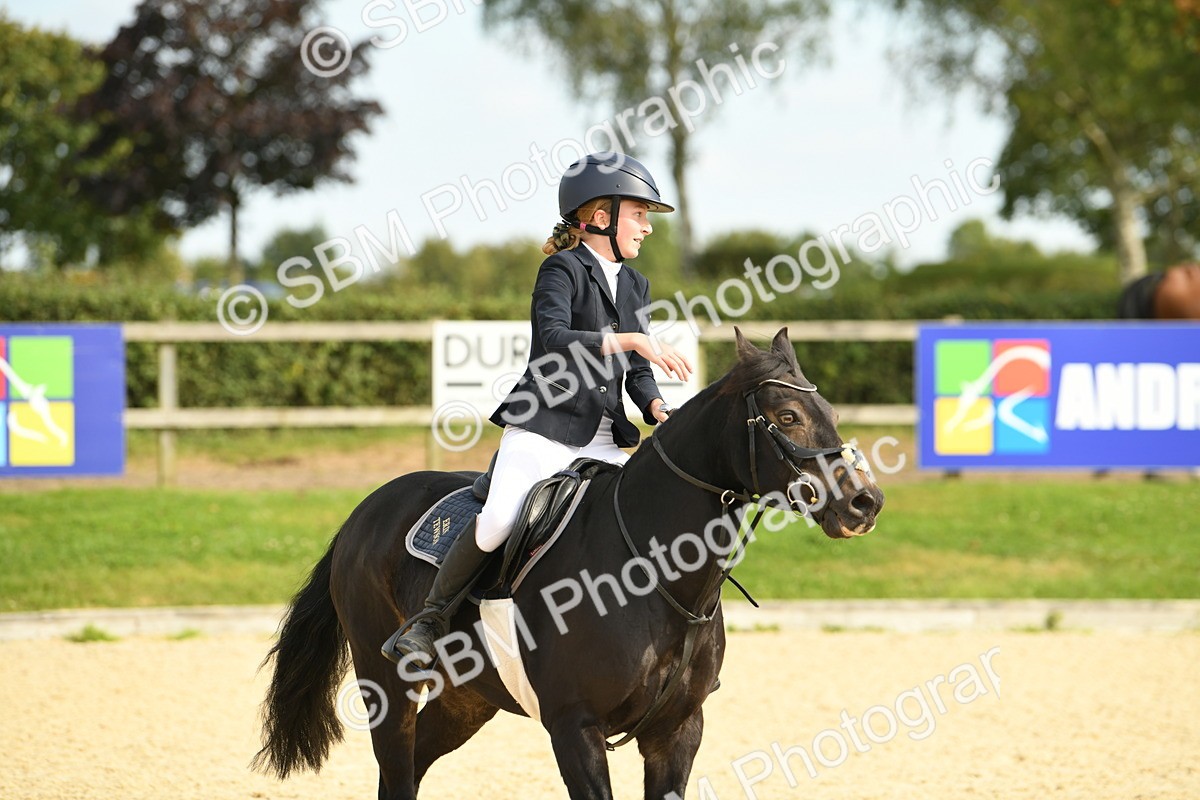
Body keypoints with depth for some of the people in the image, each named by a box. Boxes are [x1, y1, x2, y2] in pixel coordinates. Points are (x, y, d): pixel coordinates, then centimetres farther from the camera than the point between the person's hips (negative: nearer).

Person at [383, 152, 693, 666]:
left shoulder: (634, 286, 19)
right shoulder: (563, 269, -3)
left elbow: (637, 372, 18)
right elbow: (554, 340, -21)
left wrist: (657, 408, -4)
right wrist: (632, 340, -28)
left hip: (601, 441, 7)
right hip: (541, 431, -7)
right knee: (496, 524, -27)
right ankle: (427, 622, -9)